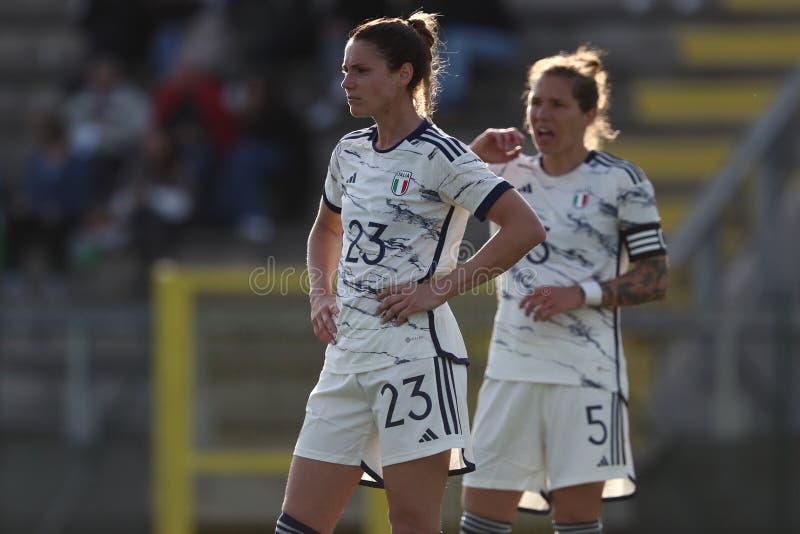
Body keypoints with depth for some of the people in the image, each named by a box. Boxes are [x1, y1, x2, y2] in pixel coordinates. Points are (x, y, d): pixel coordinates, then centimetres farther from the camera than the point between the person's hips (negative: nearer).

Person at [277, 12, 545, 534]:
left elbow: (526, 228, -17)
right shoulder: (350, 152, 13)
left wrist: (441, 289, -15)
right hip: (348, 354, 8)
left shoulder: (438, 156, -9)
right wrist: (321, 295, 13)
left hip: (414, 350, -8)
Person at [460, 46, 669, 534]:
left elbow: (655, 280, -2)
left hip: (585, 372, -4)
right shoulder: (509, 173, 11)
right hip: (512, 368, 4)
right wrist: (475, 153, -2)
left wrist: (581, 294, -16)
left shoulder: (620, 182, -2)